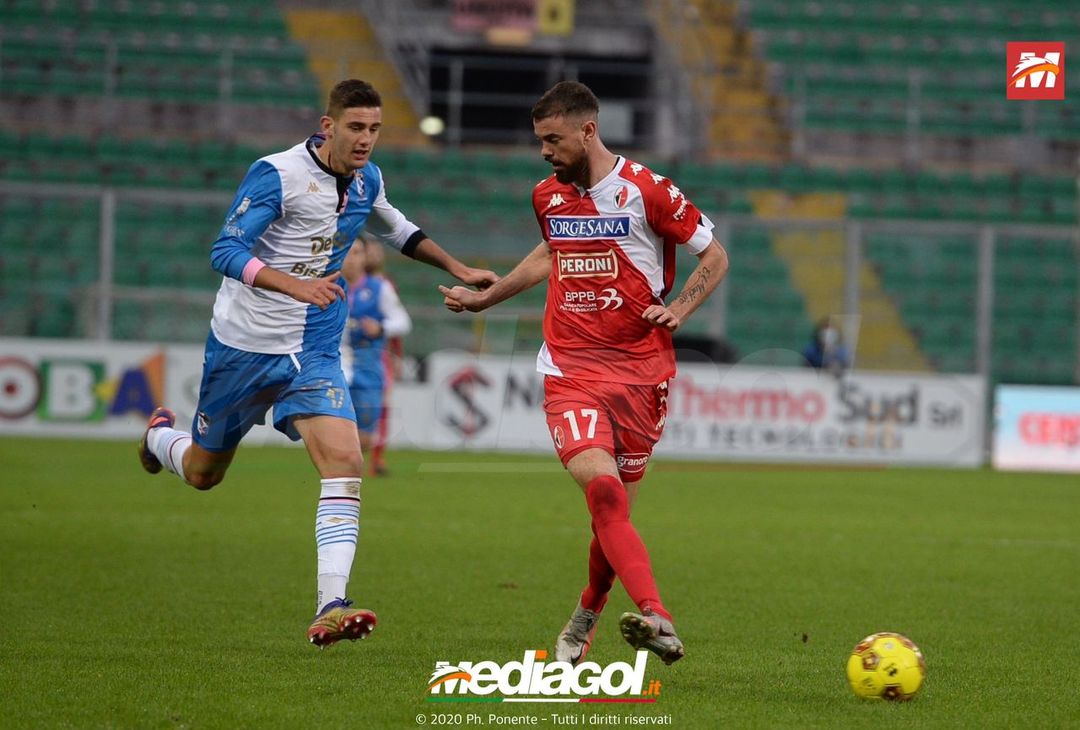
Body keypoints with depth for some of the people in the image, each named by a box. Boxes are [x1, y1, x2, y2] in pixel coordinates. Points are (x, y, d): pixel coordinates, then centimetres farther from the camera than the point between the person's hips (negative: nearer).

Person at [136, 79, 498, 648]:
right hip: (244, 345, -4)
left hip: (314, 353, 4)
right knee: (204, 472, 13)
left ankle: (331, 606, -23)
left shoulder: (366, 180, 2)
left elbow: (394, 229, 26)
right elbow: (225, 250, -27)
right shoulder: (277, 174, -19)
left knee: (344, 461, -19)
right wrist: (296, 285, -40)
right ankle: (160, 436, 51)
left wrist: (457, 269, 20)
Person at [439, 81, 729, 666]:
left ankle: (587, 616, 30)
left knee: (614, 507, 3)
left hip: (639, 370, -2)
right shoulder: (548, 196, 10)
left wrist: (678, 309, -11)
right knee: (602, 487, -23)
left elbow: (714, 256, 4)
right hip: (570, 370, 2)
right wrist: (484, 297, 35)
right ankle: (657, 619, -35)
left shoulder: (646, 191, -5)